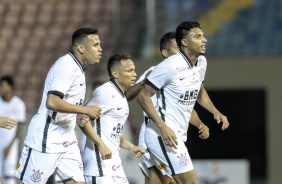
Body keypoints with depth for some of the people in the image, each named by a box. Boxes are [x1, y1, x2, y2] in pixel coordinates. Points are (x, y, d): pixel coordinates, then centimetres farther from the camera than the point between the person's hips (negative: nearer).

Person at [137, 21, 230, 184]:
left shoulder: (202, 62, 7)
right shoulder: (170, 66, -19)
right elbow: (143, 96, -15)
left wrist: (216, 112, 11)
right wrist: (163, 126, -23)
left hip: (178, 134, 8)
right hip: (163, 134, -8)